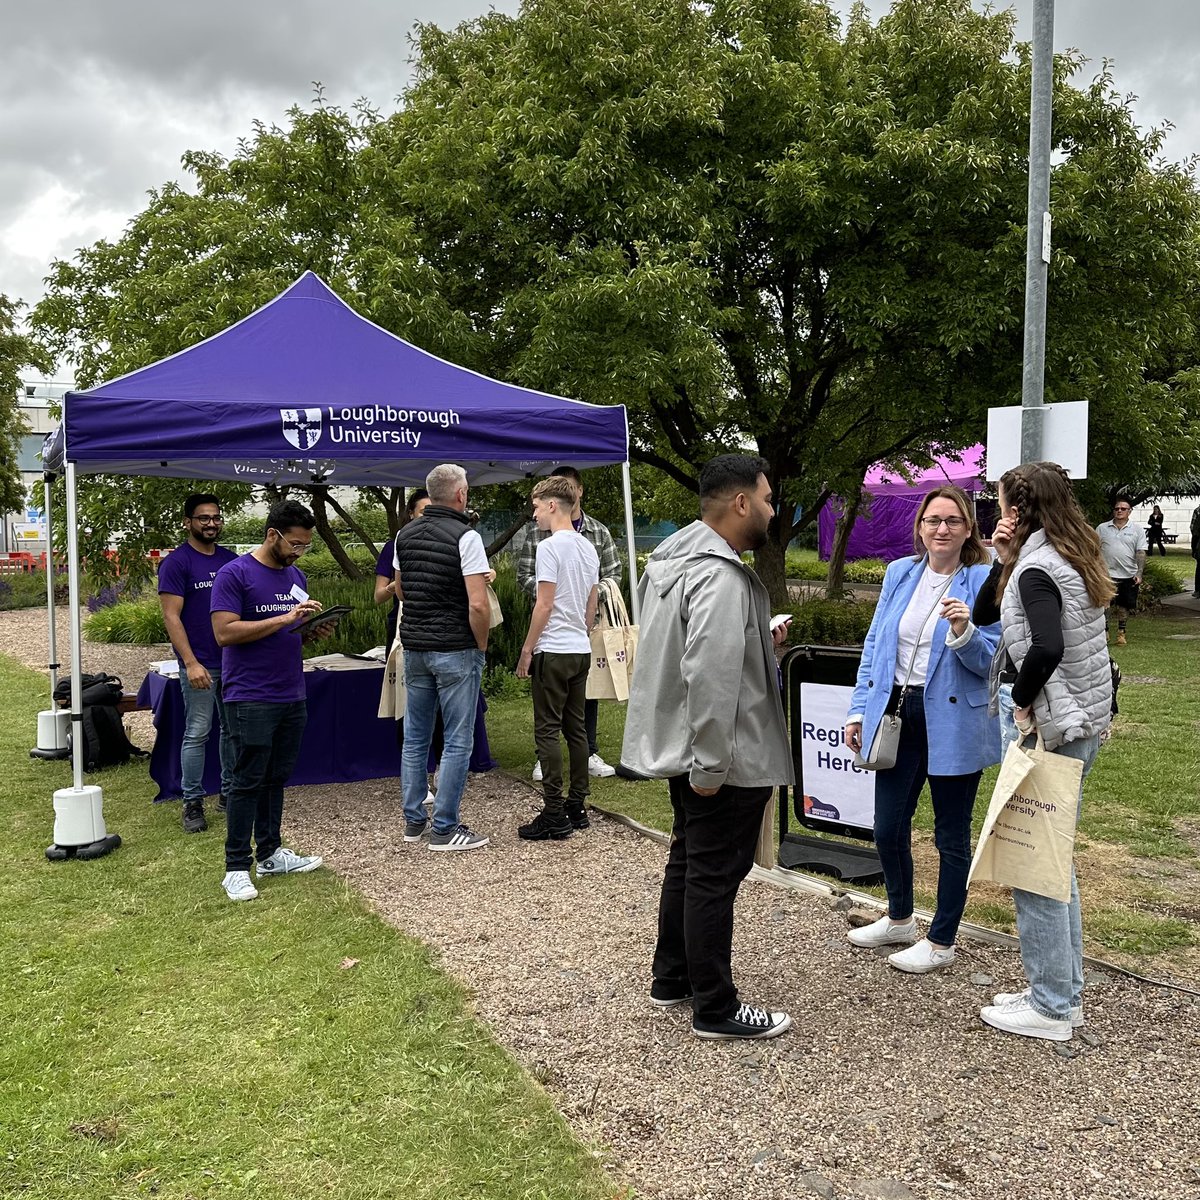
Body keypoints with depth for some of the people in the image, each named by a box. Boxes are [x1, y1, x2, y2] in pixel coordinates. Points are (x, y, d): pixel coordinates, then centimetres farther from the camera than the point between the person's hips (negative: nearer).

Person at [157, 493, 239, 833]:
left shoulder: (231, 560, 10)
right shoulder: (176, 563, -7)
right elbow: (171, 616, -12)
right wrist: (191, 663, -20)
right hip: (200, 665, -6)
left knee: (234, 729, 11)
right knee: (197, 734, -2)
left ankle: (229, 794, 22)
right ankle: (193, 804, 7)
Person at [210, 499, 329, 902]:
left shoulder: (296, 576, 14)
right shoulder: (234, 574, -9)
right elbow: (224, 632, -17)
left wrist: (314, 630, -1)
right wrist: (284, 619, -21)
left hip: (292, 696, 7)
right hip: (250, 699, -7)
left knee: (276, 778, 14)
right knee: (248, 781, -3)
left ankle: (270, 853, 24)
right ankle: (236, 868, 4)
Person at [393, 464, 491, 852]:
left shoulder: (405, 534, 8)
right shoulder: (465, 537, -14)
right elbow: (478, 605, -20)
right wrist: (482, 645, -7)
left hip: (413, 646, 7)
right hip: (455, 650, -7)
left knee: (415, 737, 15)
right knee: (458, 742, 1)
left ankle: (413, 820, 23)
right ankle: (444, 828, 5)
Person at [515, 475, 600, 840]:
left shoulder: (550, 547, -13)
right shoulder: (589, 548, 13)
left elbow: (545, 605, -16)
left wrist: (527, 650, -9)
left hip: (553, 651, -8)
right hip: (582, 651, 8)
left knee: (548, 731, -4)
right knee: (576, 728, 12)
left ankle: (554, 815, -3)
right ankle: (577, 807, 18)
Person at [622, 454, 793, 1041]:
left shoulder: (675, 558, 11)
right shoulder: (720, 575, -24)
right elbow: (710, 679, -31)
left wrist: (759, 642, 14)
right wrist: (710, 766, -27)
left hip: (683, 749, 11)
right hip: (724, 760, -11)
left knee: (688, 860, 21)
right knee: (715, 875, 1)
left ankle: (671, 978, 35)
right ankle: (715, 1009, 14)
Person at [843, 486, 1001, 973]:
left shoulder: (984, 581, -9)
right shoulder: (899, 573, 5)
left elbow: (991, 661, -10)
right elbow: (875, 644, 10)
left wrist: (964, 633, -29)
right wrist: (859, 710, 7)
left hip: (953, 724, -5)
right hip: (898, 715, 5)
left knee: (951, 834, 9)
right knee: (888, 827, 13)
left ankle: (942, 941, 26)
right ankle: (899, 919, 37)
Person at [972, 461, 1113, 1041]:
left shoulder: (1037, 568, -17)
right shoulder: (1071, 560, 12)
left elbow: (1047, 648, -34)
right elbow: (983, 613, 16)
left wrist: (1022, 702, -19)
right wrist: (1003, 559, 4)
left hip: (1044, 727, -10)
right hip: (1080, 725, 10)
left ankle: (1050, 1007, 13)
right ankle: (1065, 992, 30)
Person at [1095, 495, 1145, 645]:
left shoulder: (1137, 530, 2)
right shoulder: (1102, 528, 3)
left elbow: (1141, 553, -2)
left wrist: (1139, 573, -12)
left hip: (1128, 576, 0)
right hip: (1107, 574, 0)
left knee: (1124, 606, 9)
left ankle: (1121, 632, 22)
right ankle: (1104, 632, 13)